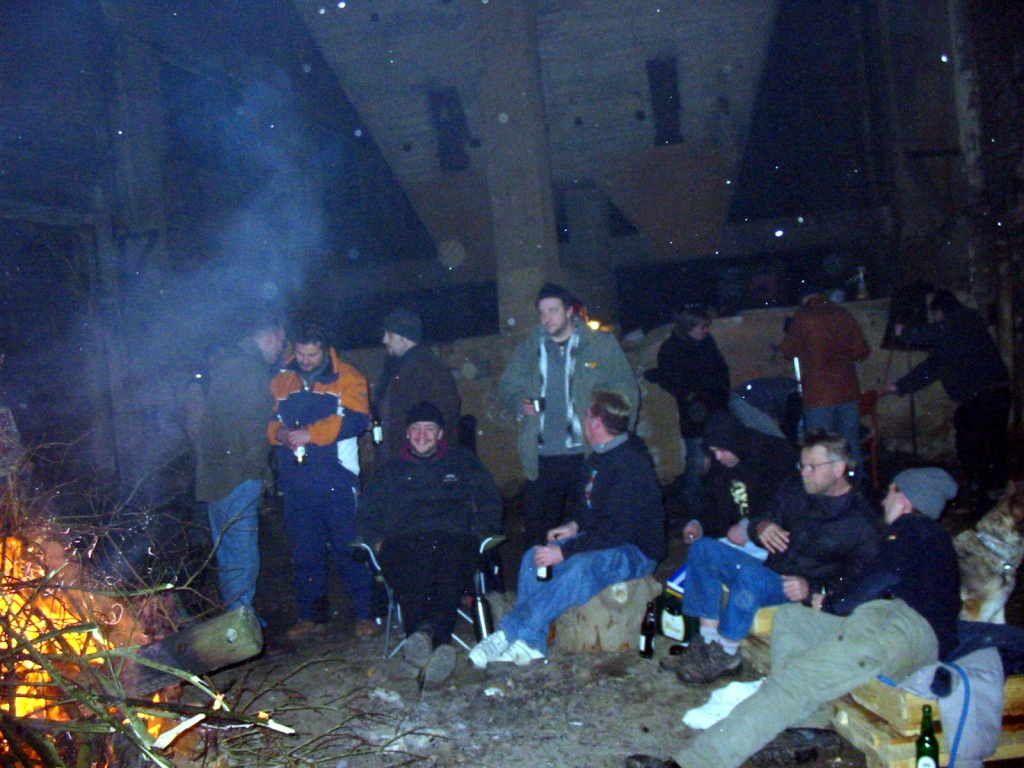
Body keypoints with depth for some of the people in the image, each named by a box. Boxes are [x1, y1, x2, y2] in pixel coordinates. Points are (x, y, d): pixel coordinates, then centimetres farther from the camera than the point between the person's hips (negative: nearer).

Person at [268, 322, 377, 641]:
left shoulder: (347, 379, 1)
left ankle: (365, 614, 6)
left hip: (336, 477, -4)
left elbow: (356, 420, -12)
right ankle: (311, 616, 21)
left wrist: (310, 434, -17)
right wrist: (278, 431, -6)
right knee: (304, 551, 10)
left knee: (349, 547, -3)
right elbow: (267, 420, 18)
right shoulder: (281, 381, 15)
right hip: (296, 480, 4)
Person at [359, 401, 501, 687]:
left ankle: (422, 637, -56)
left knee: (448, 577, -38)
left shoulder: (462, 462, 29)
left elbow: (489, 502, 21)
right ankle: (438, 645, -53)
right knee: (409, 577, -38)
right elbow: (367, 511, 23)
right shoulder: (391, 471, 32)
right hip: (404, 542, 1)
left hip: (453, 539, 0)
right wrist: (377, 540, 3)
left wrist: (479, 534, 3)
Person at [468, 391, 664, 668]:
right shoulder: (599, 457, 9)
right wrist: (575, 526, 3)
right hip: (604, 540, 10)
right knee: (534, 556, -9)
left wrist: (564, 551, -27)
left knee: (581, 567, -37)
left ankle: (508, 633, -33)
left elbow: (616, 532, -26)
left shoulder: (632, 465, -21)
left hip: (635, 551, -9)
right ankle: (531, 643, -16)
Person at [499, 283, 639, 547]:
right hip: (541, 459, 2)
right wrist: (520, 403, -8)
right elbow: (506, 388, 16)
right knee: (537, 529, 3)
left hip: (589, 454, -2)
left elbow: (626, 392, 3)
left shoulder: (602, 345, 4)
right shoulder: (528, 350, 12)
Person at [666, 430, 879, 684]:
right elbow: (764, 515, 20)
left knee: (750, 574, -37)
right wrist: (760, 526, -6)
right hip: (770, 573, 8)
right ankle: (709, 642, -14)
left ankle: (726, 658, -20)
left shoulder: (860, 521, -9)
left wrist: (813, 587, -29)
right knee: (703, 548, -10)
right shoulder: (795, 490, 12)